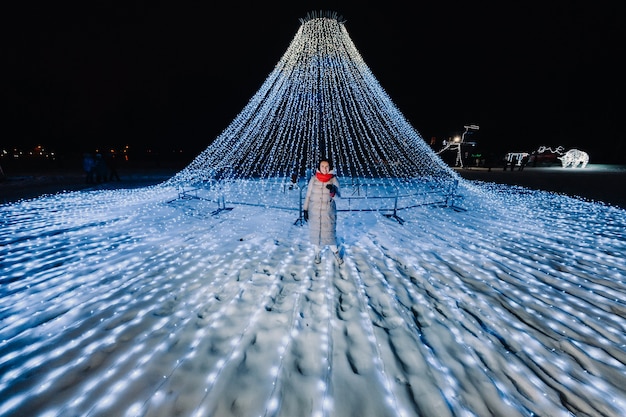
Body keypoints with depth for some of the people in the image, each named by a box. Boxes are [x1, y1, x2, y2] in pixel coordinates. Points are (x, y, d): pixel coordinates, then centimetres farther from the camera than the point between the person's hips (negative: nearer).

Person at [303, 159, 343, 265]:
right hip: (314, 211, 2)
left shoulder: (334, 179, -5)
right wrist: (305, 209, 1)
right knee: (315, 232, 12)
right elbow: (308, 195, 4)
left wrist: (333, 192, -27)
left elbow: (338, 197, -6)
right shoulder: (314, 179, -2)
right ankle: (318, 252, 34)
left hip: (328, 212, -1)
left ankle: (335, 252, 28)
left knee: (329, 232, 2)